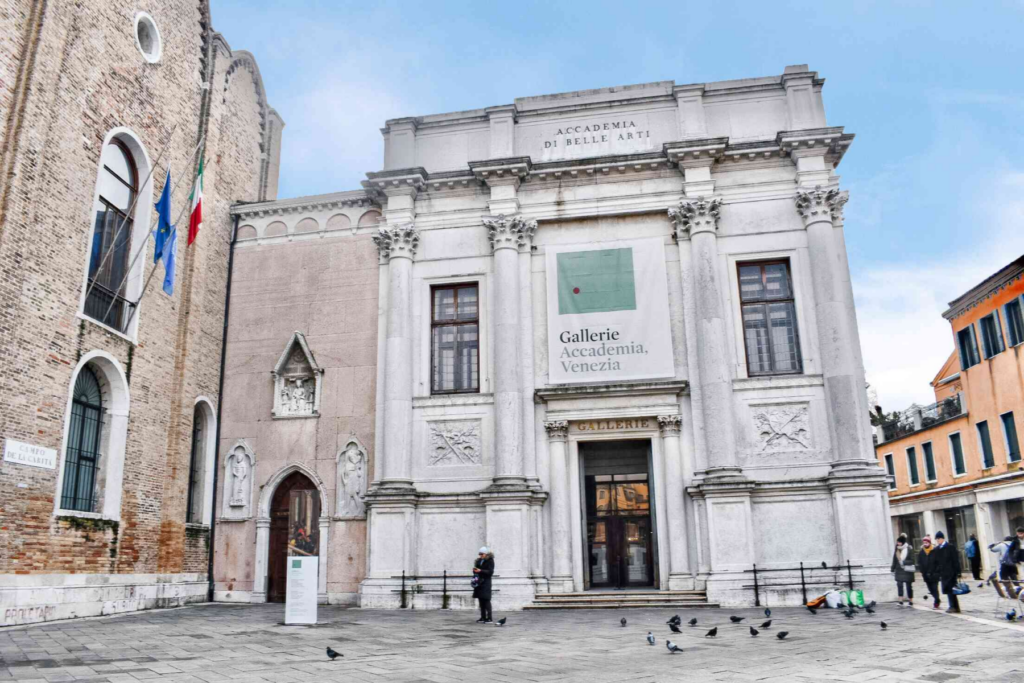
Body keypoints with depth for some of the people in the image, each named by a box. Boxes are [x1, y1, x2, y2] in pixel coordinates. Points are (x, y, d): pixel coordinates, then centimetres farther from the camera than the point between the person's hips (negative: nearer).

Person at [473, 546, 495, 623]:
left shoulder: (490, 561, -6)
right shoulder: (479, 560, 13)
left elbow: (490, 571, -14)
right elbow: (477, 569, 21)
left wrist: (480, 571, -22)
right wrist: (475, 570, -3)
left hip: (486, 582, -7)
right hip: (479, 582, 7)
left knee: (486, 600, -8)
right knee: (481, 600, 8)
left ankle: (489, 618, -7)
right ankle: (483, 617, 14)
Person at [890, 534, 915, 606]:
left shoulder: (909, 550, -9)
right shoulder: (897, 550, 7)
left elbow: (912, 560, -10)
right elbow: (894, 561, 13)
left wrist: (904, 562, -24)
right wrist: (892, 570, 14)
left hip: (907, 571, -4)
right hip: (899, 571, 4)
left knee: (909, 586, 4)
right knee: (899, 585, -7)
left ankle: (911, 601, 17)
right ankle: (901, 601, -8)